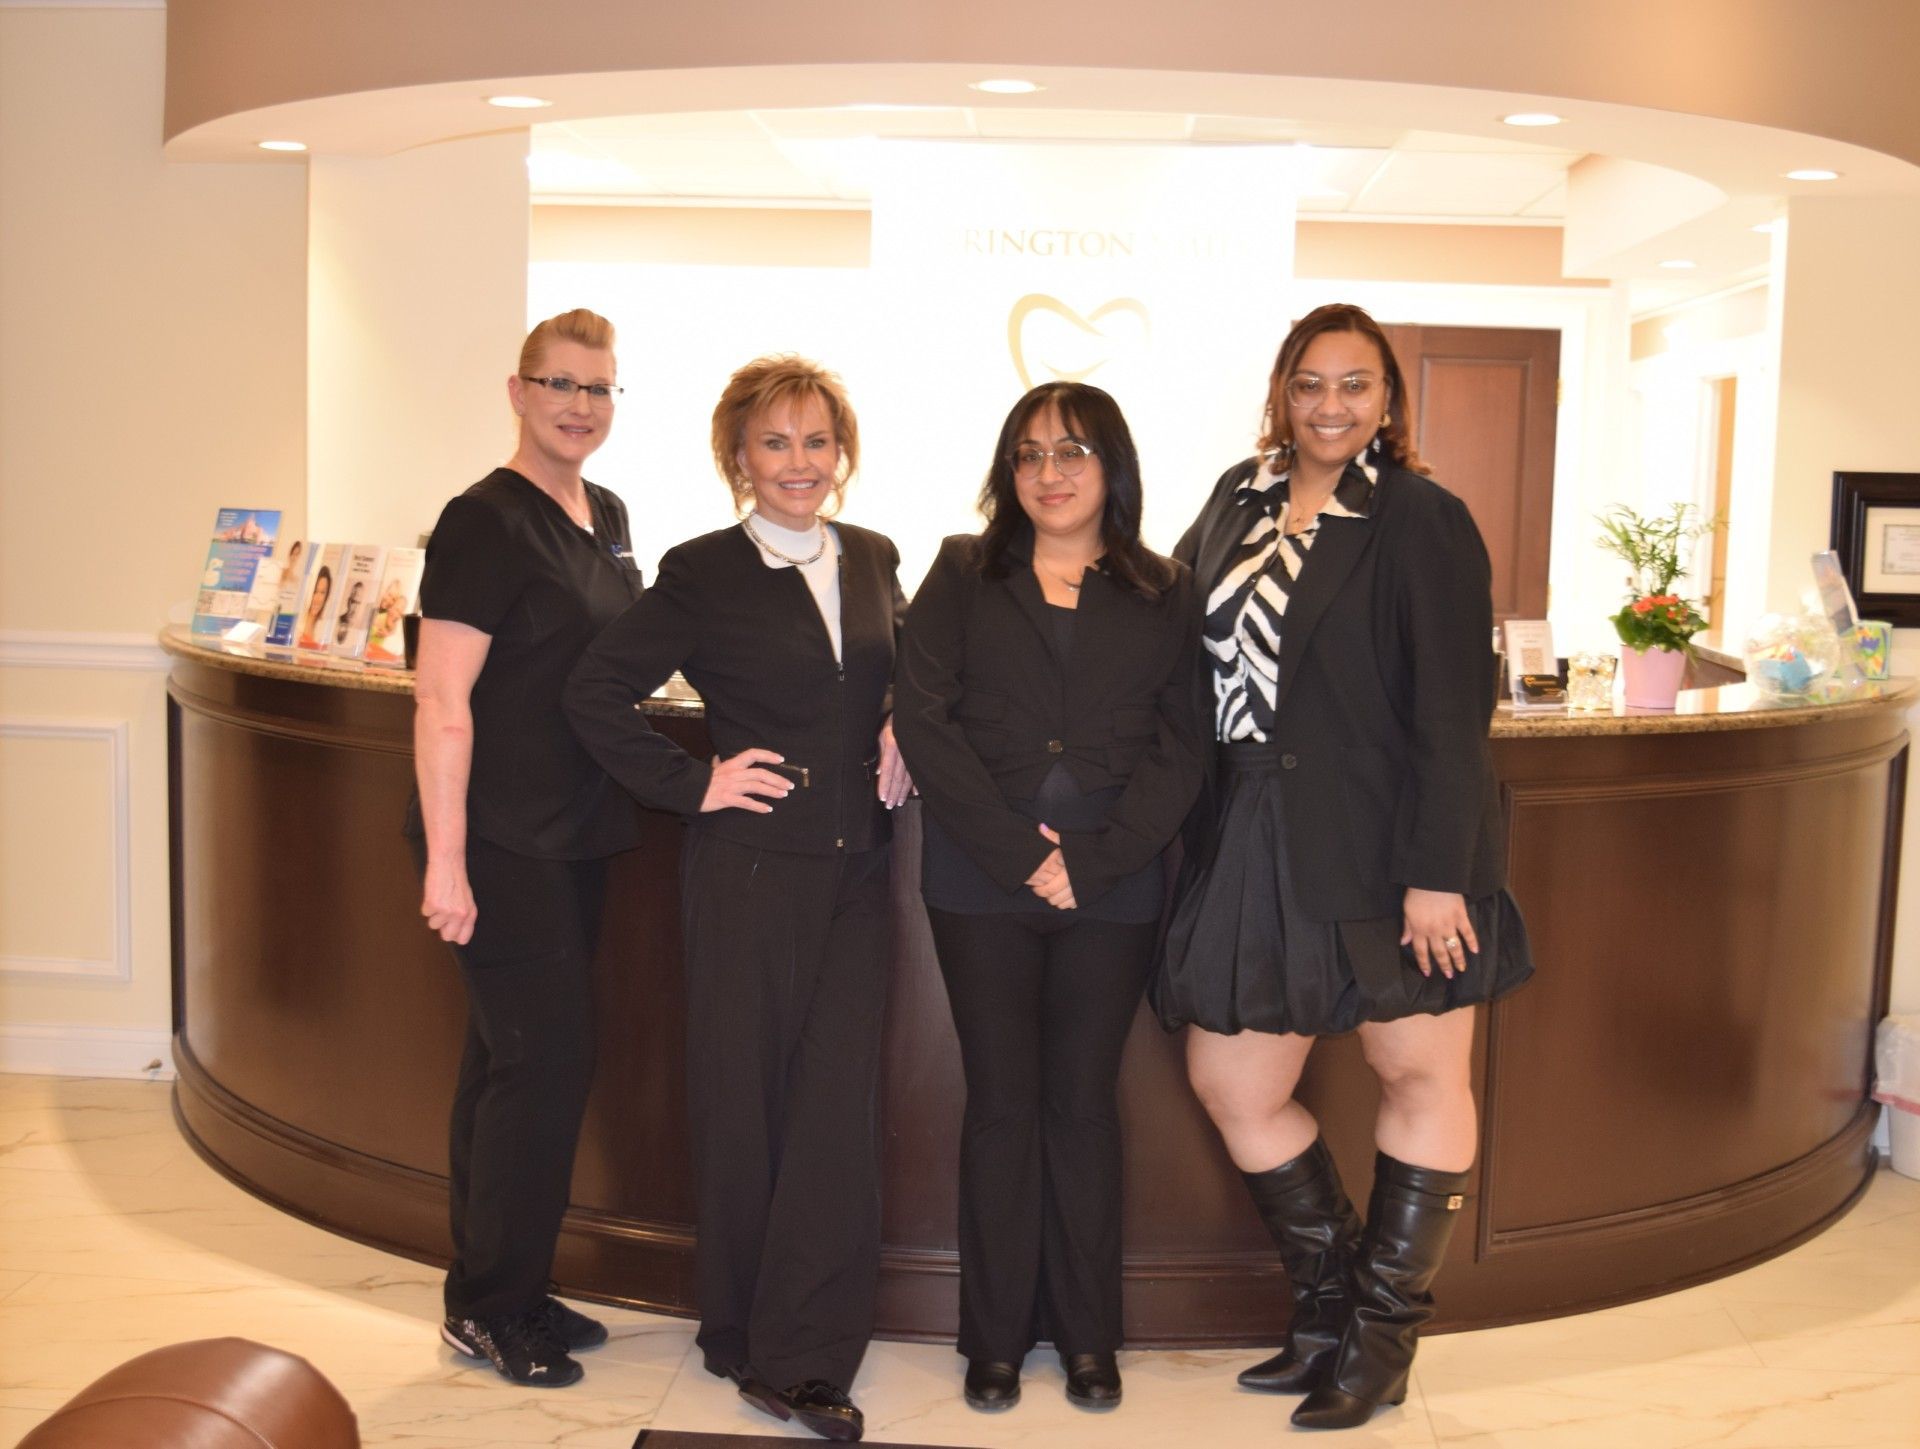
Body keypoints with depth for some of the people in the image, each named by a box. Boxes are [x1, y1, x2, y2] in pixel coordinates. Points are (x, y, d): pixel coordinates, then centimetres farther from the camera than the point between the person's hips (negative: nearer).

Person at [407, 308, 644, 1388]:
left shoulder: (608, 518, 12)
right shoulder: (487, 521, -13)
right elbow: (442, 700, -17)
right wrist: (446, 862, -21)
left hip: (576, 839, 8)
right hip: (502, 844, -8)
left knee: (515, 1065, 15)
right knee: (544, 1063, -5)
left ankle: (501, 1293, 28)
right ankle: (489, 1307, 13)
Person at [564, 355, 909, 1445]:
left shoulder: (873, 560, 10)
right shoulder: (704, 574, -3)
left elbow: (906, 678, 24)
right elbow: (597, 692, -6)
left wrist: (907, 742, 4)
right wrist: (690, 783, -9)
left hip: (858, 873, 4)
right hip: (751, 867, -3)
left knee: (840, 1100, -1)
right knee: (746, 1098, 5)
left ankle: (804, 1357, 8)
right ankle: (743, 1334, 22)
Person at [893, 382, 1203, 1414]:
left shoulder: (1163, 595, 8)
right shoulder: (964, 574, 7)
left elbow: (1177, 749, 1)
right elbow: (923, 717, -3)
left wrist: (1092, 860, -12)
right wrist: (1017, 853, -11)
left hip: (1112, 886, 0)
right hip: (981, 881, 0)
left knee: (1083, 1103, 8)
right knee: (1001, 1104, 6)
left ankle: (1087, 1335, 21)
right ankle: (996, 1338, 18)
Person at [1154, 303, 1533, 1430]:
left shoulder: (1422, 521, -8)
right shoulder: (1241, 500, 10)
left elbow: (1453, 710, -13)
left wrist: (1438, 875, -18)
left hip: (1389, 848, -5)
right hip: (1257, 847, 6)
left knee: (1420, 1071, 5)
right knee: (1232, 1083, 8)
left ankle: (1383, 1342, 22)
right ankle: (1331, 1307, 27)